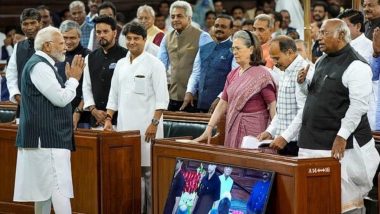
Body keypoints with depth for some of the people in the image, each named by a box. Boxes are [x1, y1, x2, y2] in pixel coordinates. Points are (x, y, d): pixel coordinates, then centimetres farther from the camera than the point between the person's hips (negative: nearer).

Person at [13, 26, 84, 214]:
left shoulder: (42, 65, 18)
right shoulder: (39, 66, -14)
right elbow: (60, 98, -18)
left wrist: (71, 79, 12)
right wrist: (73, 79, -4)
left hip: (46, 137, 11)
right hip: (47, 137, -11)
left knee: (44, 188, 12)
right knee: (60, 187, -14)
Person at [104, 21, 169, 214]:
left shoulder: (154, 64, -2)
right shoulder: (121, 64, 13)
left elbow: (162, 98, -7)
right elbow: (114, 95, 17)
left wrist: (154, 123, -14)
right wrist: (108, 119, 6)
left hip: (146, 127, -5)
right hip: (125, 126, 5)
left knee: (148, 169, -6)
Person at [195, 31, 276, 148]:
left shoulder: (261, 75, -7)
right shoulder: (232, 75, 11)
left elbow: (273, 106, -11)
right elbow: (222, 104, 12)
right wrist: (209, 129, 4)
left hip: (253, 130, -6)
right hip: (232, 132, 6)